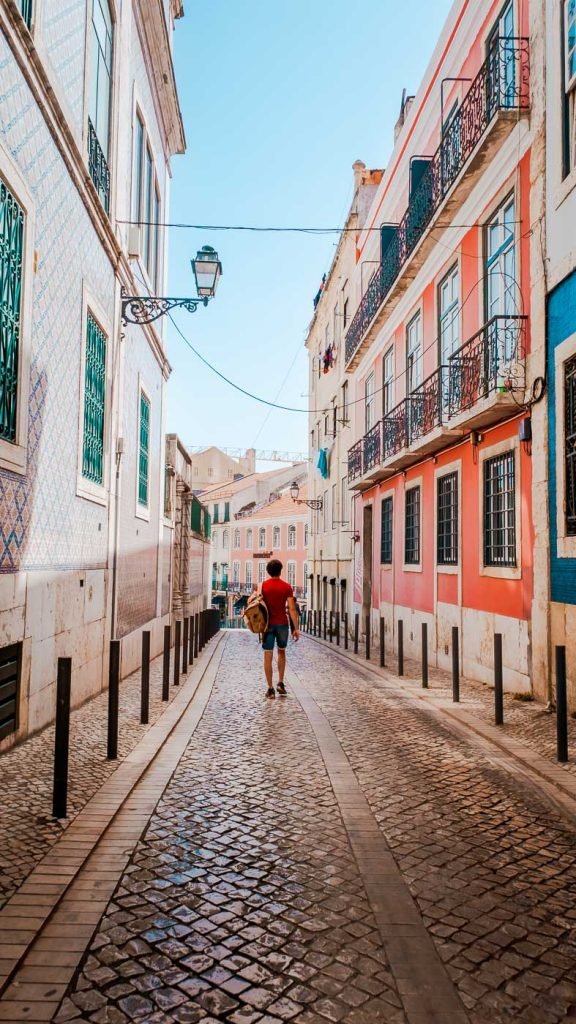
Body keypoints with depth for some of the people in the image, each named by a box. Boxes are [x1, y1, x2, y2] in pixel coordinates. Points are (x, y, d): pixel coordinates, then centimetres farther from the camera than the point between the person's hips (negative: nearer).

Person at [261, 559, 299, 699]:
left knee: (268, 656, 3)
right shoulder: (286, 587, -4)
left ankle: (270, 688, 3)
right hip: (282, 624, 0)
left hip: (268, 624, 0)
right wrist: (296, 628, -7)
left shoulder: (263, 586, -2)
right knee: (281, 652, 20)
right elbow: (292, 609, -9)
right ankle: (280, 683, 16)